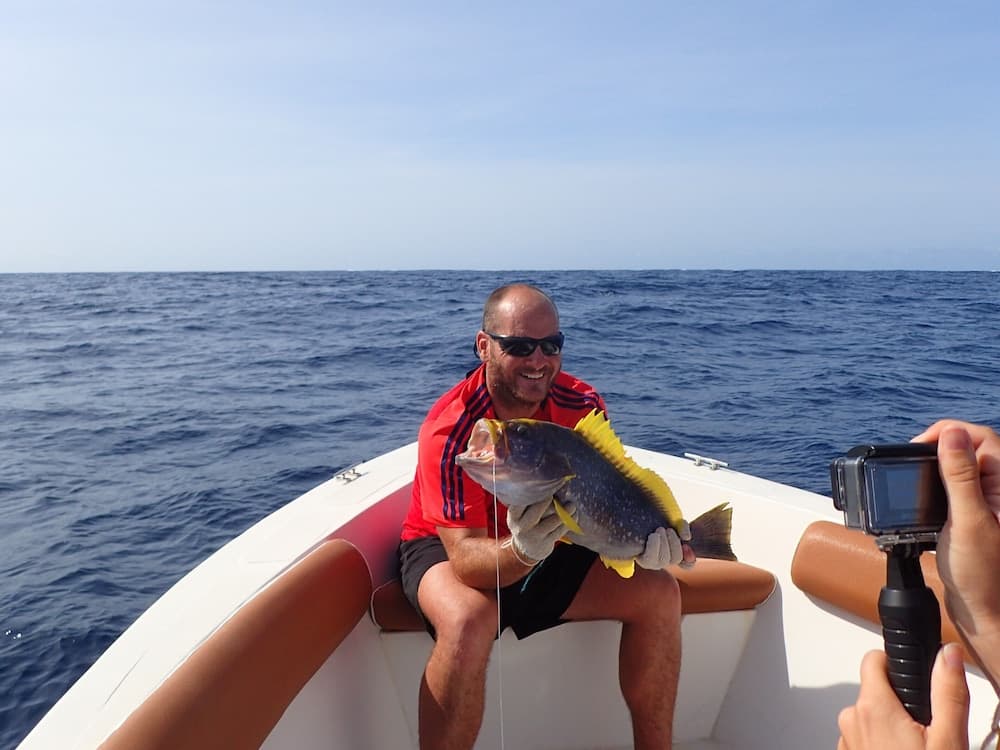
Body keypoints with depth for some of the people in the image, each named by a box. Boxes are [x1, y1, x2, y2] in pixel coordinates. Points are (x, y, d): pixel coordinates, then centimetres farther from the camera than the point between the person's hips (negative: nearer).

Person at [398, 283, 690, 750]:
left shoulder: (582, 405, -15)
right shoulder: (450, 431, -29)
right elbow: (465, 556, -33)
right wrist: (520, 551, -54)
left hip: (550, 545, 5)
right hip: (444, 548, -4)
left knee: (657, 592, -10)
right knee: (469, 619, -38)